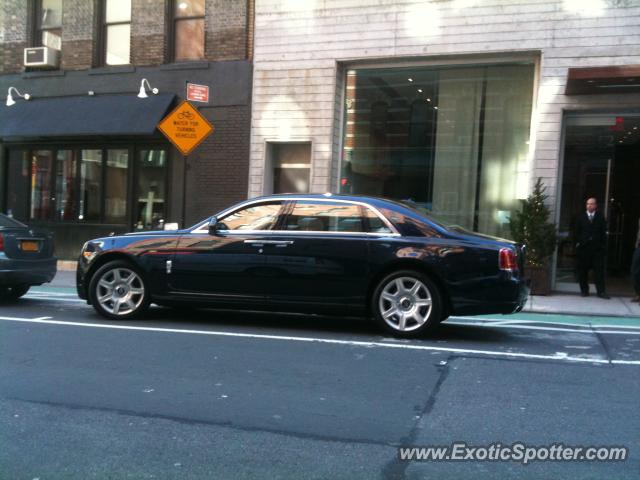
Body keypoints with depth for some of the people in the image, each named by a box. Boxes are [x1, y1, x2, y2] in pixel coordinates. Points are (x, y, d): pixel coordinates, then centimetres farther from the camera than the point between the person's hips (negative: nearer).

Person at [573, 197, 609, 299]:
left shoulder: (600, 217, 7)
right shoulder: (581, 217, 9)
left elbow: (603, 232, 4)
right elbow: (576, 232, 8)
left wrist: (603, 245, -3)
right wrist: (578, 242, -1)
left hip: (597, 247, -1)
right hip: (583, 247, 1)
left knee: (599, 270, -2)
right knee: (583, 270, 3)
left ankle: (601, 291, 0)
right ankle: (584, 290, 13)